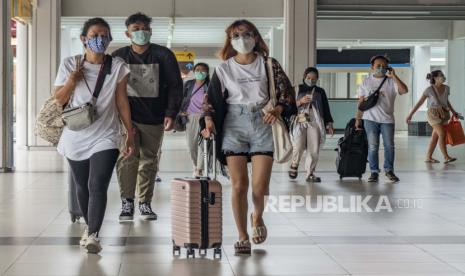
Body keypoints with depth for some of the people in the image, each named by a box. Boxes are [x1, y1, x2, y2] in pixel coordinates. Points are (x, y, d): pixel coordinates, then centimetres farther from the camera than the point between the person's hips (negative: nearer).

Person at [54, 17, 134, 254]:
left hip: (104, 137, -2)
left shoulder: (117, 67, -2)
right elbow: (59, 99, 5)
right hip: (76, 137, 2)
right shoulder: (70, 65, -1)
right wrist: (71, 82, -14)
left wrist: (130, 135, 0)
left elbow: (122, 102, 1)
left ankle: (93, 236, -20)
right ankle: (89, 226, 34)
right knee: (82, 187, 14)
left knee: (97, 187, -16)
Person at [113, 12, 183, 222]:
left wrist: (170, 113, -8)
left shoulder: (164, 55, 0)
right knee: (127, 158, -13)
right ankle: (127, 201, -1)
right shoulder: (118, 57, 1)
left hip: (154, 118, 1)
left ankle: (145, 203, 19)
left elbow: (175, 86, 1)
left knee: (149, 161, 7)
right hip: (127, 117, -1)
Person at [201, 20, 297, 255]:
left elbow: (286, 91, 5)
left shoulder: (268, 64, 7)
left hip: (262, 123, 0)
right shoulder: (224, 69, 8)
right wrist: (209, 120, -11)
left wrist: (278, 109, -14)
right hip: (234, 125, 0)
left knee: (260, 186, -8)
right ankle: (243, 237, 7)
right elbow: (211, 98, 7)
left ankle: (257, 216, 27)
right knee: (239, 185, -6)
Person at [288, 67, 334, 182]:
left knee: (314, 150, -6)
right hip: (300, 122, -2)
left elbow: (326, 108, 18)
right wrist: (300, 101, -13)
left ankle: (310, 174, 2)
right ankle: (294, 166, 12)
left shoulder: (320, 91, 18)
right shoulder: (298, 89, 11)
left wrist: (329, 123, 10)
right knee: (298, 147, -15)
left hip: (315, 123, 2)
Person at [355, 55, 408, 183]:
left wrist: (394, 76, -17)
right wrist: (358, 119, 4)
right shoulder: (366, 81, 7)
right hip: (370, 119, 0)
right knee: (373, 147, 1)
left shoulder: (391, 81, 1)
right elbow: (361, 101, 9)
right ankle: (374, 172, 8)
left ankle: (389, 170, 16)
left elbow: (404, 90, -16)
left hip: (387, 119, 0)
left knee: (389, 146, 3)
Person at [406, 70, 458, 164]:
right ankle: (446, 157, -12)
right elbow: (419, 103, -7)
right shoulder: (429, 90, -10)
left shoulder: (446, 88, 5)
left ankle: (428, 157, 14)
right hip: (434, 113, -5)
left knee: (435, 137, 7)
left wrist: (453, 111, 17)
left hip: (444, 114, 6)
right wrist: (410, 114, -8)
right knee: (442, 134, -14)